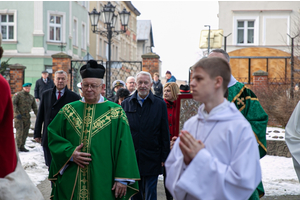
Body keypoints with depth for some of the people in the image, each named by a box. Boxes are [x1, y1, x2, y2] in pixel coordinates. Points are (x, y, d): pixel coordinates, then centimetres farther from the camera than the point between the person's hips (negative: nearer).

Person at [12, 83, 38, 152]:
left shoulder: (31, 97, 13)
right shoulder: (18, 95, -3)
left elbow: (34, 107, 15)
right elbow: (13, 104, -14)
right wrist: (17, 113, -23)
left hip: (27, 117, 5)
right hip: (19, 117, -5)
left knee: (25, 133, 4)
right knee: (19, 131, -11)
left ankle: (22, 146, 12)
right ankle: (17, 146, -5)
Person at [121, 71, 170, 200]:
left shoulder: (160, 104, 1)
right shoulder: (126, 104, 5)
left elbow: (165, 133, 2)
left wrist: (164, 157, -1)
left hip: (151, 159, -2)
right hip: (131, 158, 2)